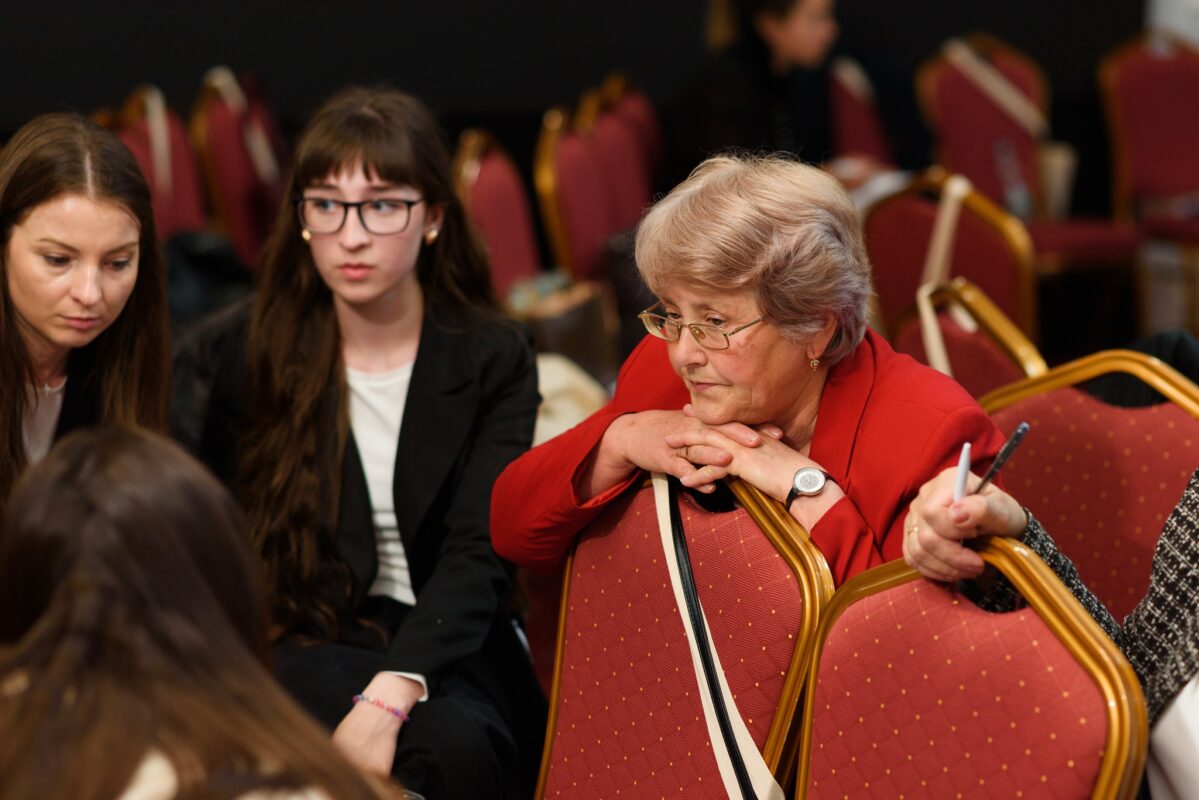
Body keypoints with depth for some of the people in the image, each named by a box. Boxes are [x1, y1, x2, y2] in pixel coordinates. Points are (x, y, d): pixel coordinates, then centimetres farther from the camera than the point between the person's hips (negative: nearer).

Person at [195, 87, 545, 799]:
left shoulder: (495, 358, 0)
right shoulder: (258, 361, 3)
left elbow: (479, 553, -11)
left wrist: (391, 694, -29)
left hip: (448, 648, 1)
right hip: (312, 640, -1)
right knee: (443, 741, -32)